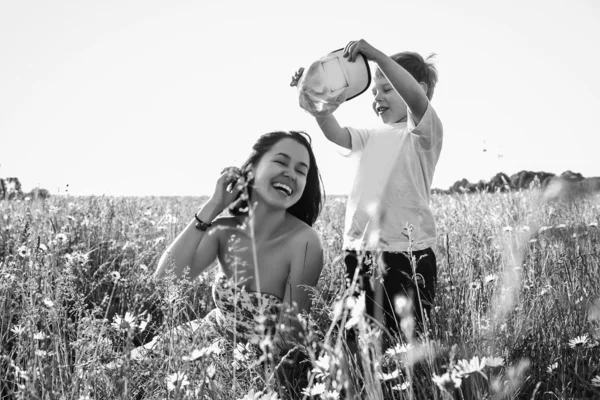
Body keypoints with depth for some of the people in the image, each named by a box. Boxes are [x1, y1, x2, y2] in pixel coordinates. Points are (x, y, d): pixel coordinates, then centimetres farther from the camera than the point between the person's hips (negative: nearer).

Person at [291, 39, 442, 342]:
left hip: (407, 256, -6)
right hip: (359, 255, 7)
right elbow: (335, 133, 6)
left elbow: (415, 96, -21)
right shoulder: (373, 137, 22)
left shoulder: (423, 130, 0)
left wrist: (375, 54, -28)